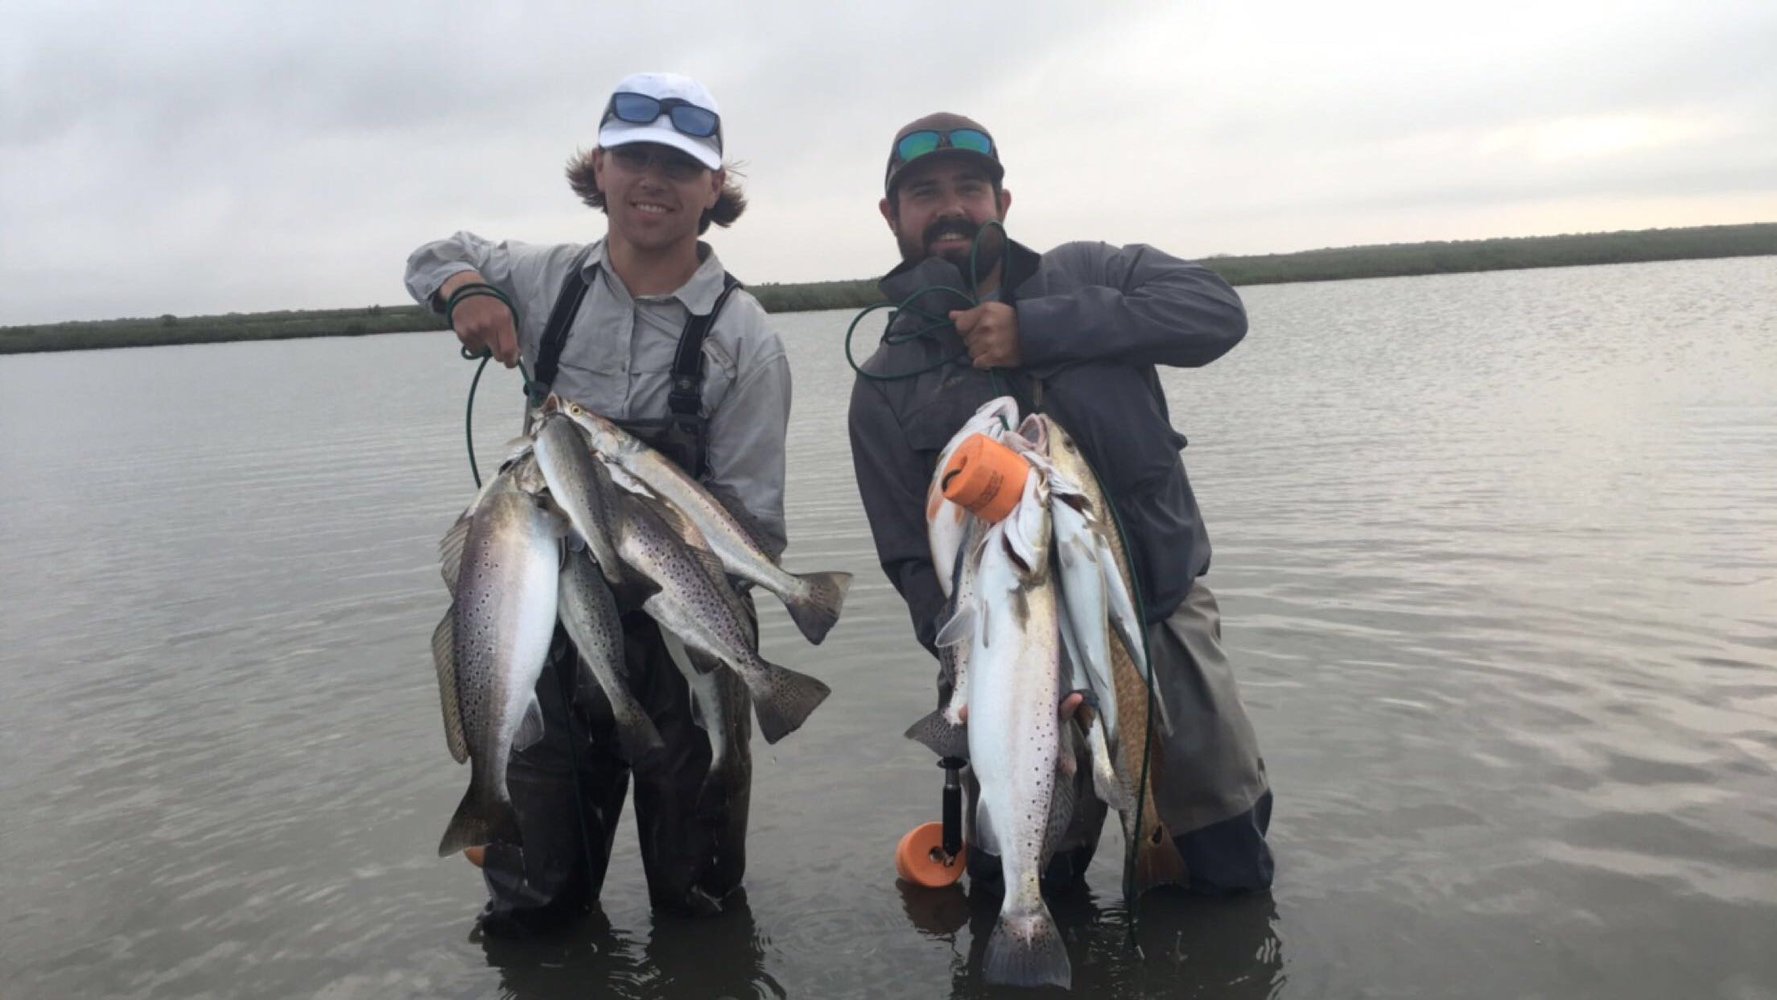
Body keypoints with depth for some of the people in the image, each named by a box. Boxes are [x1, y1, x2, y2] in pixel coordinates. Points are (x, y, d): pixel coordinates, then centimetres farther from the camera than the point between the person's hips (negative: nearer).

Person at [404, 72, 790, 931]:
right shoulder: (545, 281, -1)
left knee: (696, 894, 15)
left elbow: (749, 520, -12)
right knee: (532, 902, 16)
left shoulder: (742, 337, -11)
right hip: (550, 609, 3)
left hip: (683, 628, -2)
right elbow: (433, 259, 19)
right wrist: (465, 289, -3)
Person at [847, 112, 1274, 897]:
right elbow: (913, 562, -5)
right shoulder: (887, 387, -2)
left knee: (1234, 877, 8)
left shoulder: (1084, 275, 1)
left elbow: (1215, 310, -15)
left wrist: (1036, 330, -22)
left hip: (1166, 615, 1)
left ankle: (1163, 822, 38)